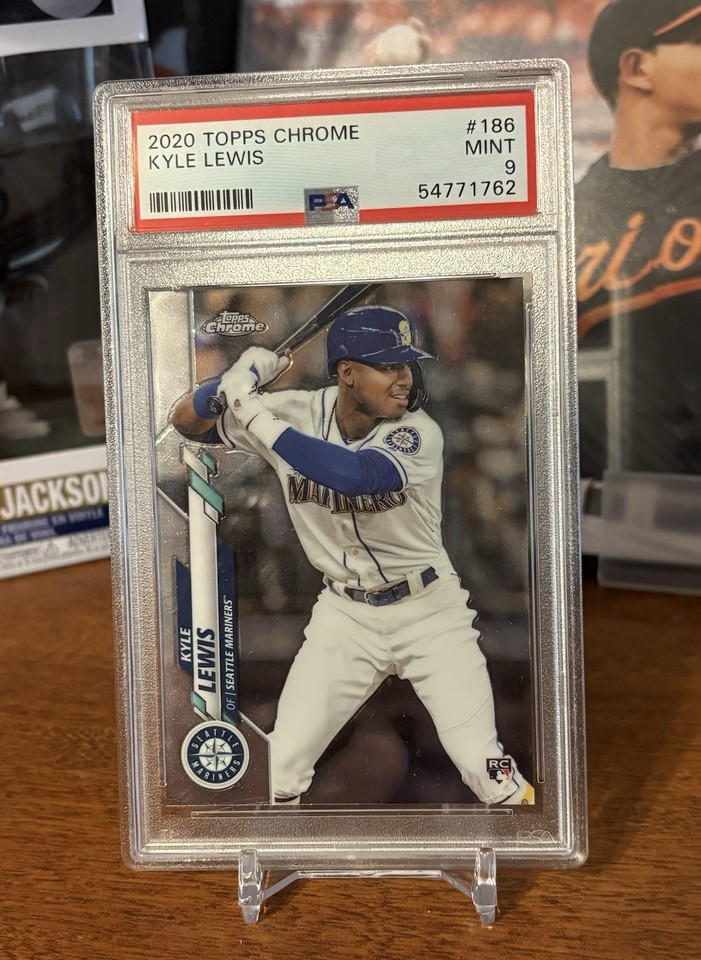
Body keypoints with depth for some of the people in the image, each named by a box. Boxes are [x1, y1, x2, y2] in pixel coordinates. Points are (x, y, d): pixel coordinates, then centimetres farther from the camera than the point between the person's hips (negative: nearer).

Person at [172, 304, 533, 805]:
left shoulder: (419, 434, -20)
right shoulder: (296, 413, -10)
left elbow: (353, 473, -39)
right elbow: (189, 421, -5)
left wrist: (254, 412, -34)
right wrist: (239, 378, -25)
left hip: (429, 611, -2)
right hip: (345, 614, 2)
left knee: (483, 765, -3)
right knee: (281, 765, 4)